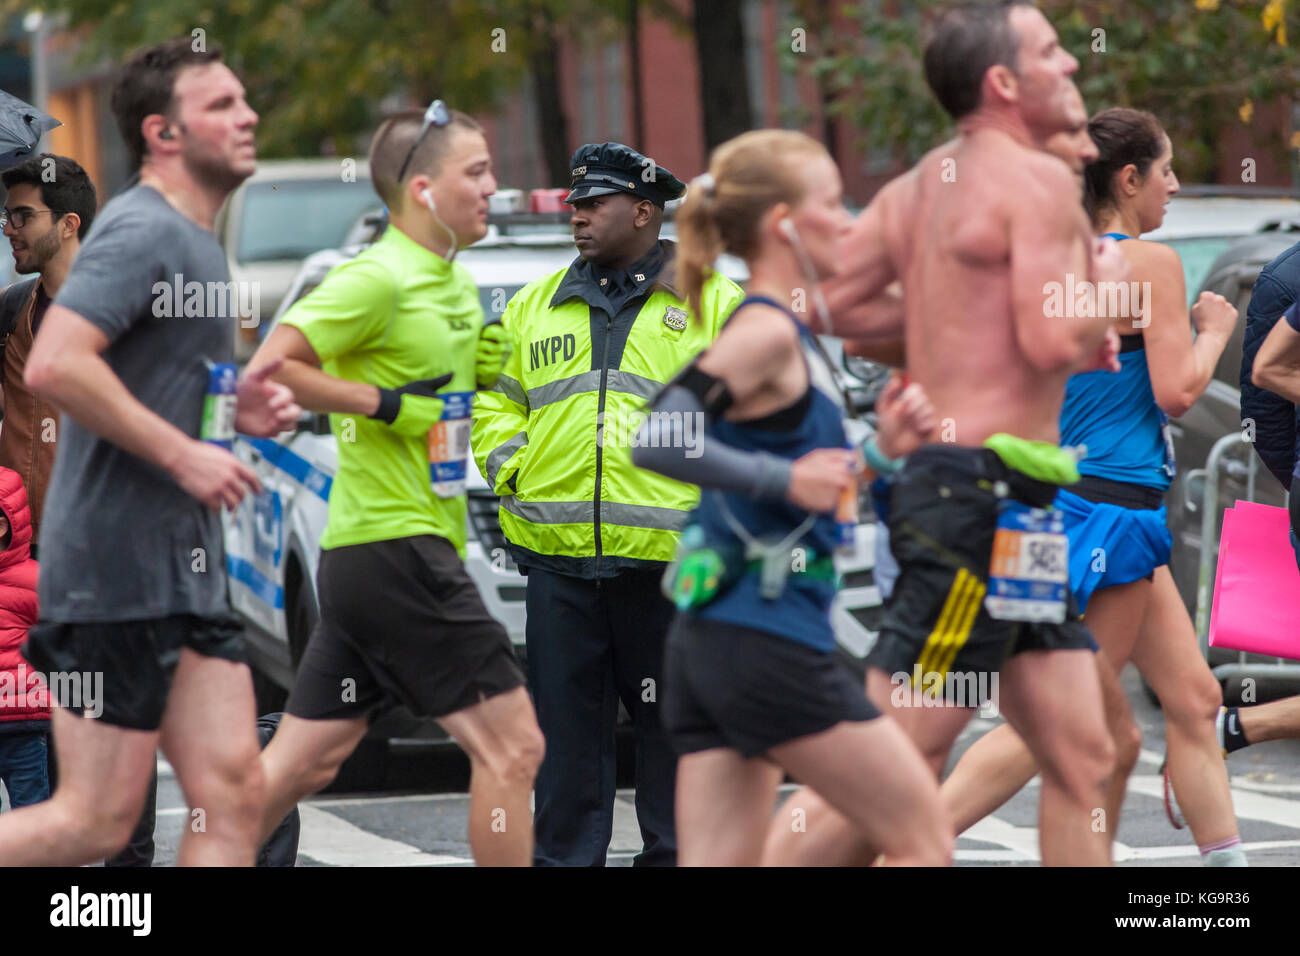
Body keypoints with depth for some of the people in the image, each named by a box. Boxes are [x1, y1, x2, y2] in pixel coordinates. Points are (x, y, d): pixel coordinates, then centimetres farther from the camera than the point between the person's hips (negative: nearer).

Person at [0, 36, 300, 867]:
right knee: (97, 820, -6)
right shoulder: (145, 231, -13)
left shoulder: (197, 241, 19)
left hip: (185, 571, 10)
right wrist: (183, 454, -21)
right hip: (119, 559, -10)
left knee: (233, 795, 2)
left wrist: (239, 411, 12)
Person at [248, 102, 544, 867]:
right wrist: (387, 404, -17)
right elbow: (270, 366, -19)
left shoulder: (455, 281, 16)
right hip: (396, 549, -9)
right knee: (512, 745, -7)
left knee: (305, 761, 10)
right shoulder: (378, 278, -13)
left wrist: (482, 367, 9)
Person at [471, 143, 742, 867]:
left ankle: (673, 854, 12)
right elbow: (492, 400, 24)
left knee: (673, 724, 3)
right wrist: (512, 472, 7)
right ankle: (567, 858, 11)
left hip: (670, 561, -3)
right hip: (558, 558, 3)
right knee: (567, 723, 5)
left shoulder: (714, 304, 4)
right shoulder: (536, 306, 16)